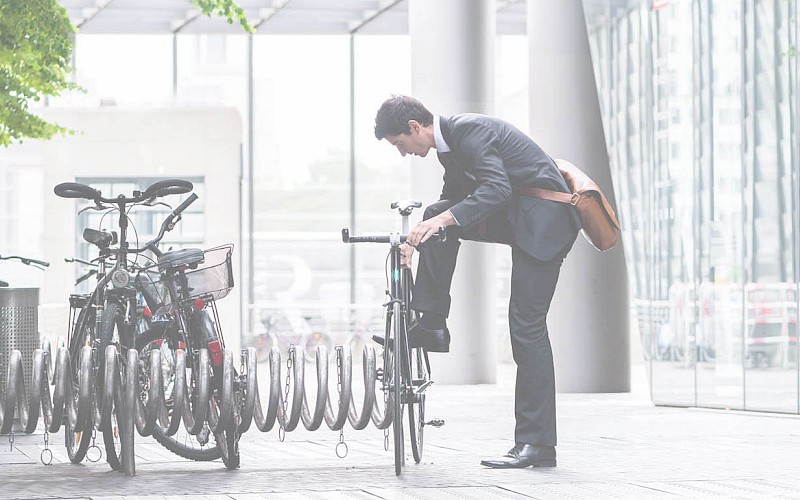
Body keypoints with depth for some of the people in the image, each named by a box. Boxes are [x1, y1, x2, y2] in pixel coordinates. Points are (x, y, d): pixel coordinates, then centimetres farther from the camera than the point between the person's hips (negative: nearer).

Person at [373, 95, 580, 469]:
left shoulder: (470, 130, -18)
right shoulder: (448, 144, 11)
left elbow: (496, 188, -31)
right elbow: (453, 201, 23)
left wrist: (443, 220, -37)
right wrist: (419, 237, 12)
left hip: (544, 219, -9)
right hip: (514, 217, 9)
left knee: (527, 326, -11)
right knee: (436, 215, -1)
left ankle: (538, 445, -8)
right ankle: (432, 326, 0)